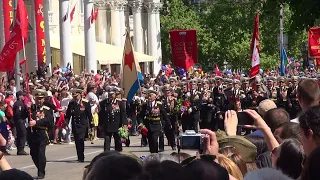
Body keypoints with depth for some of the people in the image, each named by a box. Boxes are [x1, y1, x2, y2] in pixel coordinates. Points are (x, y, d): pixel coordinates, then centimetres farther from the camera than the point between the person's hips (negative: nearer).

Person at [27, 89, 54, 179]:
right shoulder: (31, 107, 10)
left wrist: (36, 122, -23)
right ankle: (40, 169, 31)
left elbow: (48, 120, -15)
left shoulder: (47, 109, 1)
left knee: (41, 153, -13)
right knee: (33, 153, 11)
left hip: (42, 134, -4)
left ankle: (41, 173, -3)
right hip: (31, 134, 4)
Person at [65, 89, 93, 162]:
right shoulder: (71, 103, 6)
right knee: (77, 141, 4)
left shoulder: (85, 103, -2)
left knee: (81, 139, -16)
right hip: (74, 125, 4)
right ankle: (80, 157, 14)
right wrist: (66, 123, -1)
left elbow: (89, 114, 0)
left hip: (83, 124, -3)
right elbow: (68, 114, 10)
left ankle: (81, 157, -9)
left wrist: (91, 124, -1)